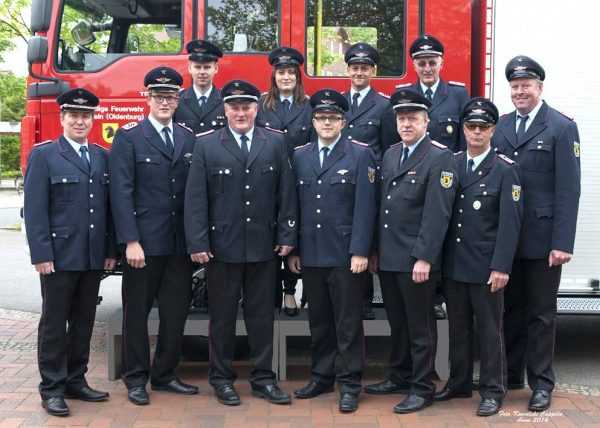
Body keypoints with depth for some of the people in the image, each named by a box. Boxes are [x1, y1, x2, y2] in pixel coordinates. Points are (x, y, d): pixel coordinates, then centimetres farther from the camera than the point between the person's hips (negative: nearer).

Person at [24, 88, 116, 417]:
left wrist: (110, 251, 7)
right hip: (59, 255, -5)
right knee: (54, 323, 3)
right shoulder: (43, 155, -2)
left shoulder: (102, 156, 13)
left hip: (93, 256, 5)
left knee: (84, 321, 12)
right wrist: (41, 254, -14)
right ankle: (52, 388, 11)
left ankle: (76, 380, 23)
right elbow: (34, 210, -8)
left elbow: (107, 205, 12)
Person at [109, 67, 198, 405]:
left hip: (180, 242, 4)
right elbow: (122, 193, -9)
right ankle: (136, 378, 18)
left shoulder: (189, 138, 11)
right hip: (144, 241, -4)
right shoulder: (128, 137, -2)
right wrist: (131, 241, -15)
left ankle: (165, 374, 23)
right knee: (137, 310, 6)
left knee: (176, 310, 9)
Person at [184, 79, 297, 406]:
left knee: (262, 315, 9)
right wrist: (197, 243, -9)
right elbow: (195, 199, -3)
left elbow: (286, 193, 5)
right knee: (222, 315, 9)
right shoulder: (206, 146, 0)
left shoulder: (275, 143, 6)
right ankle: (221, 378, 21)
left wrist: (287, 236, 0)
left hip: (263, 246, 2)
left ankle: (263, 378, 20)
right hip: (222, 246, -1)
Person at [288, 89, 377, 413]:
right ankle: (321, 377, 25)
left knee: (348, 322, 2)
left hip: (345, 255, -4)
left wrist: (360, 251, -13)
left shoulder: (360, 155, -1)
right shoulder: (299, 156, 11)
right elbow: (294, 205, 10)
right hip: (310, 255, 4)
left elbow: (365, 207, -7)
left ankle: (350, 384, 11)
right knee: (318, 321, 13)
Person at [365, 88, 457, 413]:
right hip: (387, 258, 7)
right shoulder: (390, 154, 14)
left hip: (416, 260, -7)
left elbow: (437, 213, -15)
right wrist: (374, 250, 13)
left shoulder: (439, 157, -9)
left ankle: (422, 388, 13)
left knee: (420, 325, 3)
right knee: (397, 322, 17)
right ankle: (400, 377, 30)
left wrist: (424, 258, -20)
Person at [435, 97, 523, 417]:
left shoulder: (505, 170, -6)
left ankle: (492, 391, 15)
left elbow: (510, 222, -11)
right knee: (458, 327, 14)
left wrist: (501, 267, -16)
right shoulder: (450, 165, 7)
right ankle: (459, 383, 27)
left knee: (489, 330, 5)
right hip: (453, 265, 4)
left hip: (486, 267, -4)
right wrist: (438, 258, 5)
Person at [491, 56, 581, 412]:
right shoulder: (501, 126, 9)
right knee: (510, 308, 14)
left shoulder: (562, 128, -6)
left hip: (541, 239, -4)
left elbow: (568, 190, -11)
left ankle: (541, 383, 17)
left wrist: (562, 243, -16)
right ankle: (511, 373, 26)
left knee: (541, 313, 5)